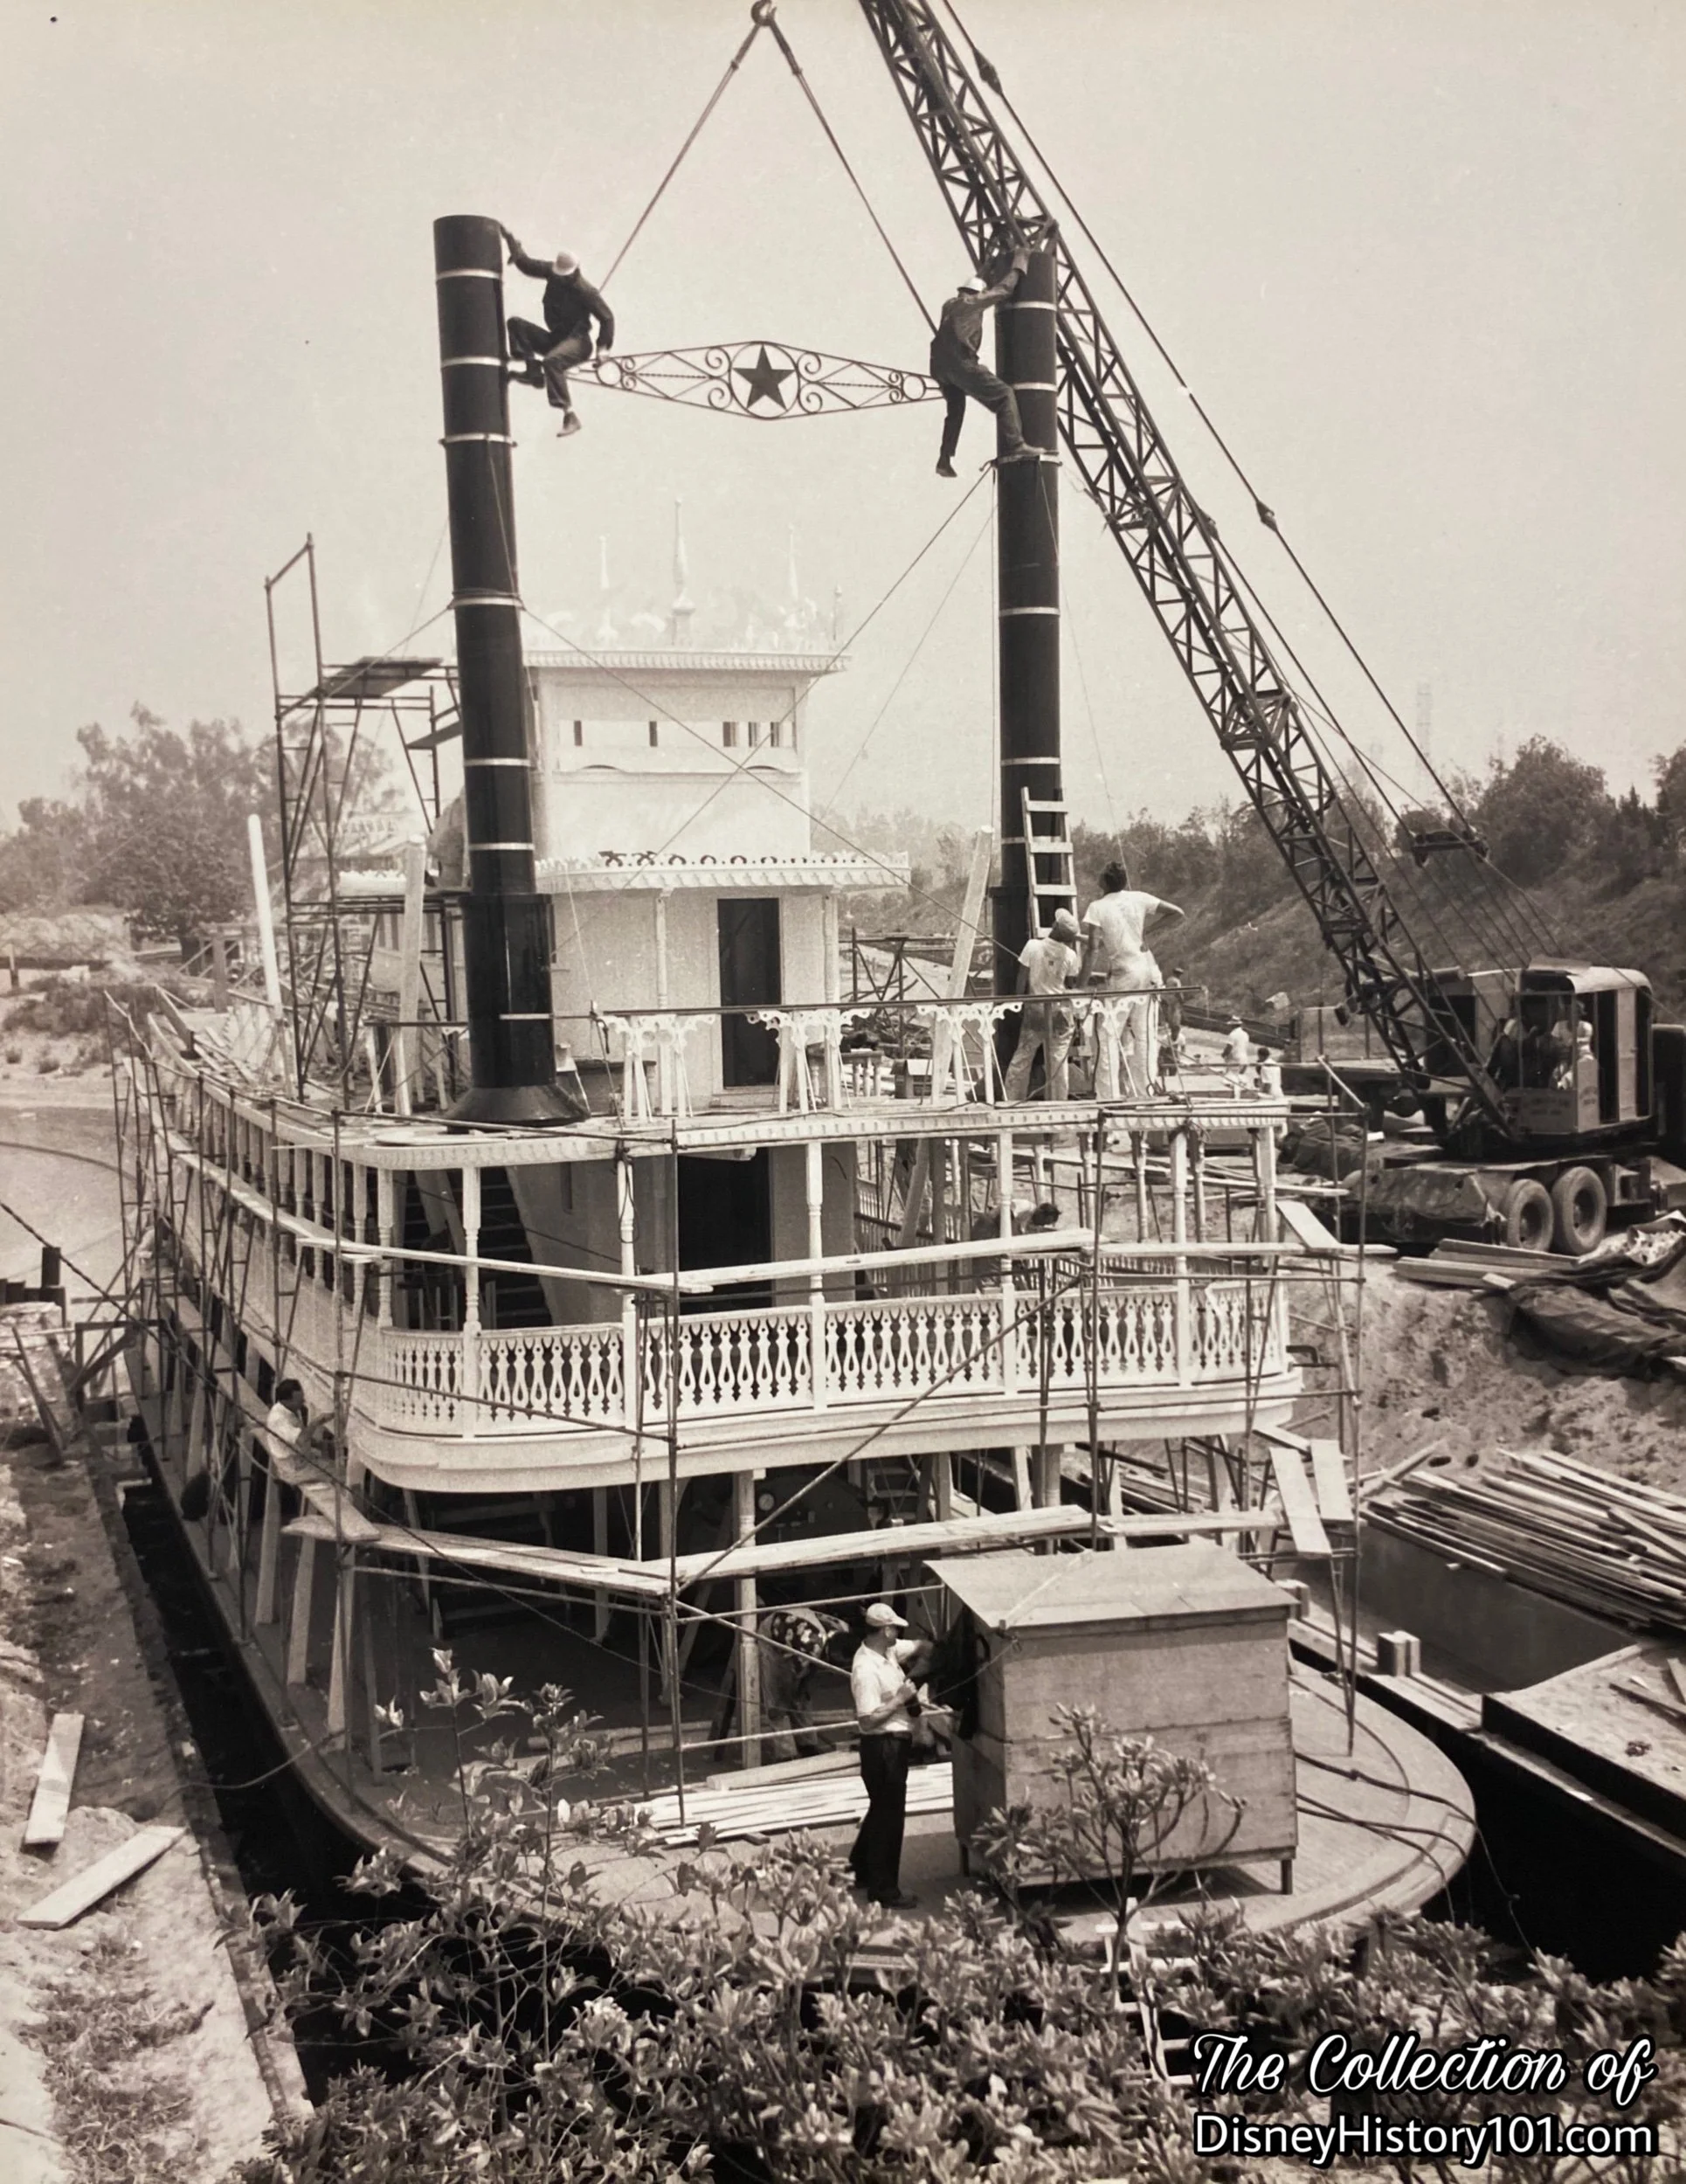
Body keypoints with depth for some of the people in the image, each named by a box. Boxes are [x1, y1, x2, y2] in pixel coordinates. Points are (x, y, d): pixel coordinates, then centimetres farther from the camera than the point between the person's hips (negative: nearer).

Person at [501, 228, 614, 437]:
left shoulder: (584, 290, -16)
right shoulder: (552, 273, 0)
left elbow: (607, 317, -11)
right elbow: (526, 263, 11)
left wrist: (603, 346, -19)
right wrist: (510, 239, 3)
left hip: (578, 341, -7)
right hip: (555, 338, 7)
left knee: (552, 361, -39)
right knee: (516, 325, -7)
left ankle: (570, 416, -42)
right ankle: (533, 371, -14)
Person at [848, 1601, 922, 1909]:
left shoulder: (888, 1651, 3)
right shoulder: (866, 1670, -25)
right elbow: (868, 1720, -27)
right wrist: (900, 1699, -21)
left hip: (895, 1744, 10)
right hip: (882, 1747, -10)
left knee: (881, 1811, 23)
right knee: (889, 1817, 0)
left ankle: (860, 1871, 38)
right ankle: (884, 1891, 10)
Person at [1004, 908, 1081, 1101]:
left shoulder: (1032, 946, -9)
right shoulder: (1070, 955, -8)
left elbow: (1022, 979, -5)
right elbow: (1070, 984, 0)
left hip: (1035, 1008, 0)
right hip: (1060, 1010, 0)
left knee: (1022, 1057, 10)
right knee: (1058, 1062, 5)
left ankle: (1012, 1100, 13)